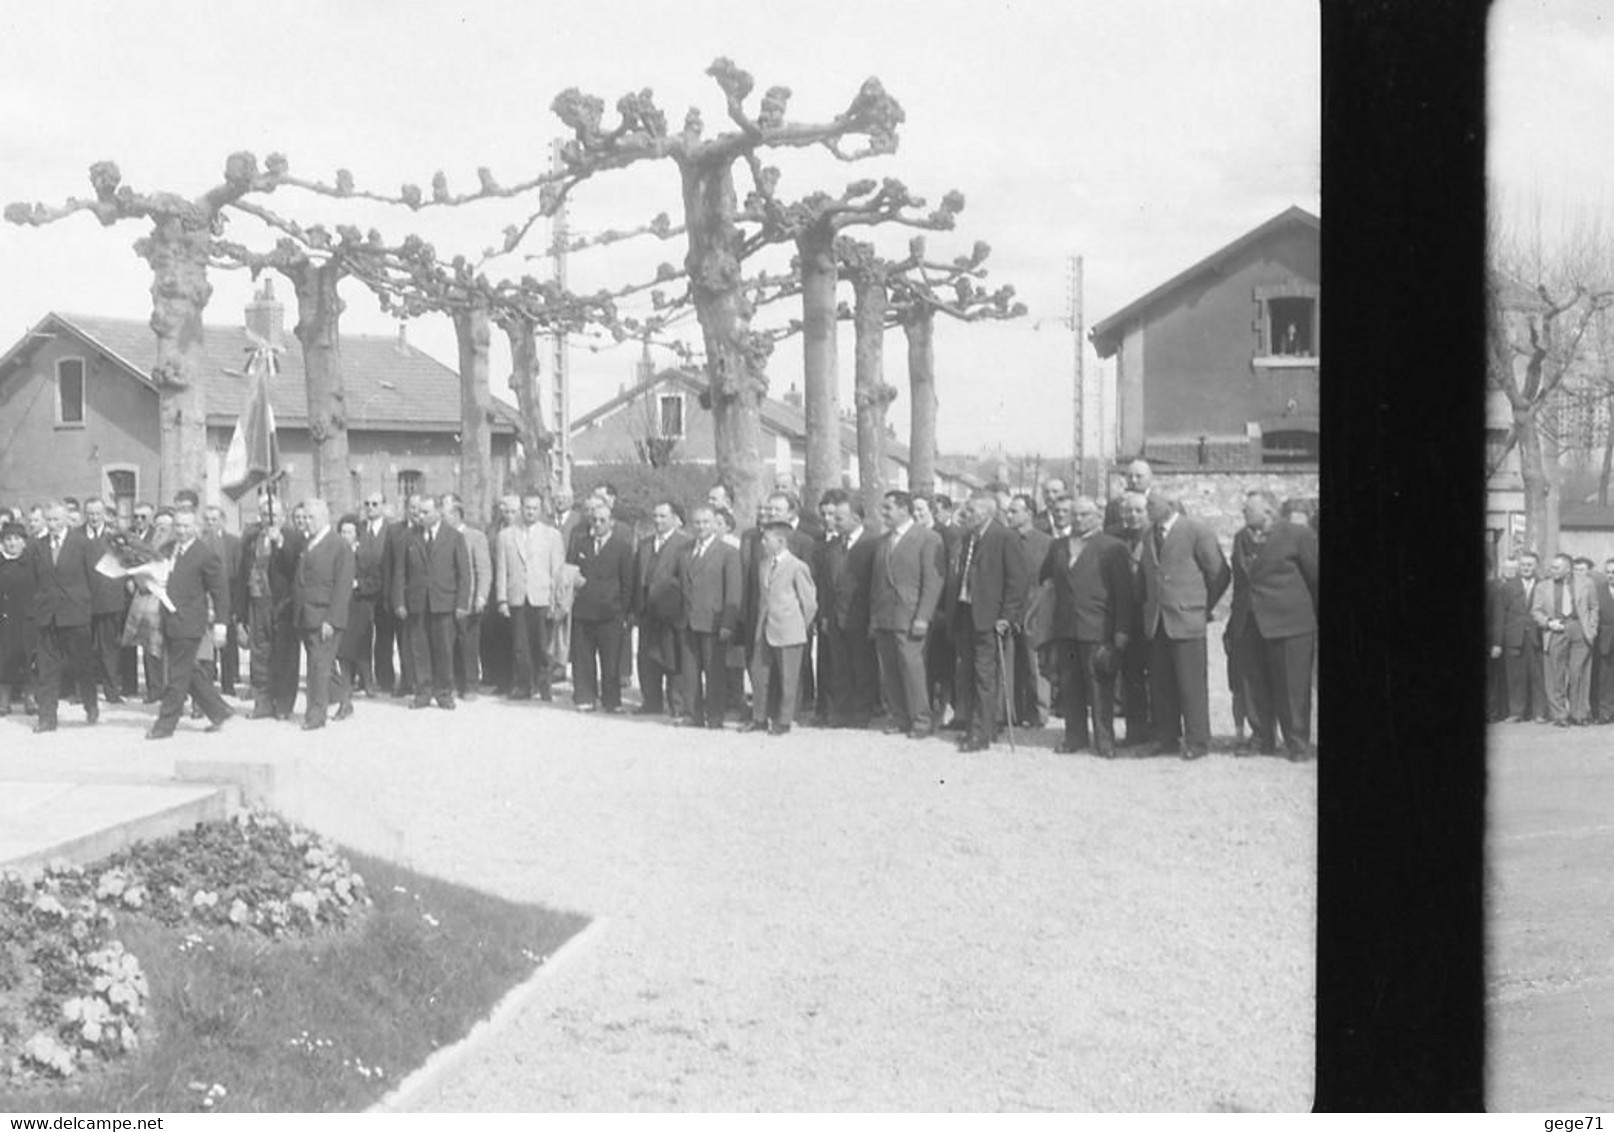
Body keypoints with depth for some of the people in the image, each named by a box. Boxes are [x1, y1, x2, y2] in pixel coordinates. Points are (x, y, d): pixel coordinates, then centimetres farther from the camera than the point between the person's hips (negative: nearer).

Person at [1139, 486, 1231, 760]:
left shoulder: (1197, 532, -6)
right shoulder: (1149, 535, 13)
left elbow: (1220, 574, -1)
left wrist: (1204, 606, 5)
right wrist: (1150, 606, 12)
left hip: (1186, 620, -6)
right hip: (1156, 622, 6)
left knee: (1191, 684, -3)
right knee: (1160, 685, 6)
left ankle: (1197, 742, 3)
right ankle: (1167, 739, 15)